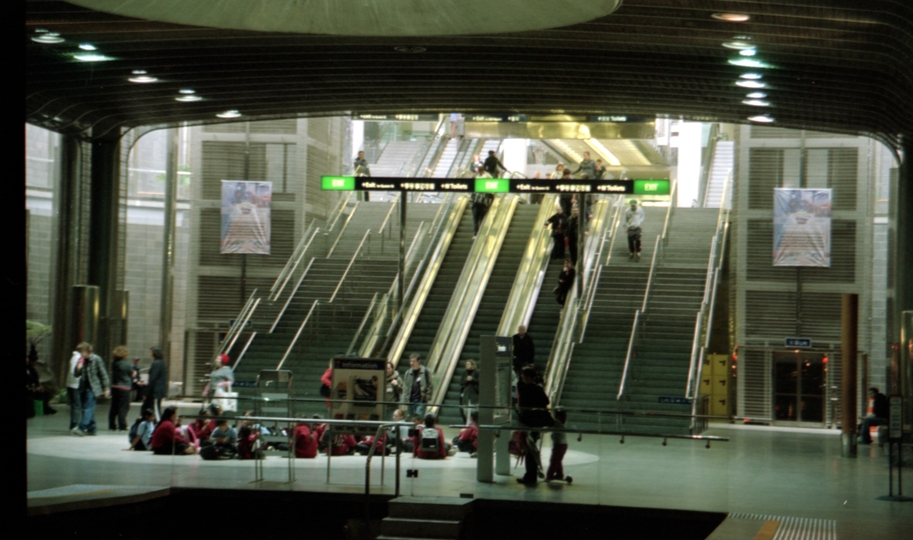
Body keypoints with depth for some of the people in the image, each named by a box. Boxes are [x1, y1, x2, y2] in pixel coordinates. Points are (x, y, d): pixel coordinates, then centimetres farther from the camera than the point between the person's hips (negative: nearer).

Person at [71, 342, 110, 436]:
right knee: (87, 409, 8)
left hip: (92, 388, -7)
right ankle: (91, 429, 14)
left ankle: (81, 428, -22)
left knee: (88, 408, -13)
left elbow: (103, 374, -4)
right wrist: (78, 368, -6)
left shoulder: (96, 359, -6)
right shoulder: (82, 360, 11)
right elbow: (76, 375, 15)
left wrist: (106, 388, -6)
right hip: (83, 388, 7)